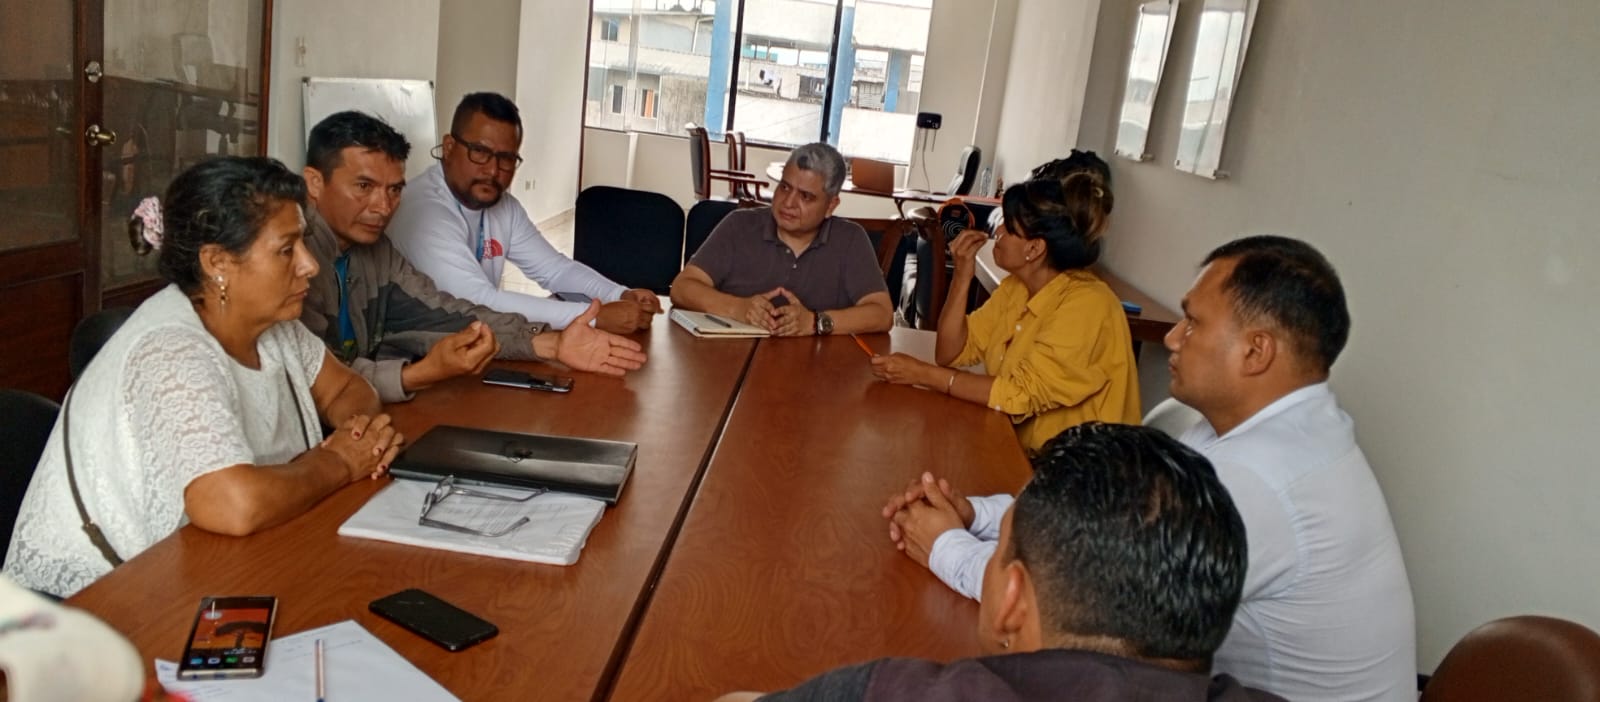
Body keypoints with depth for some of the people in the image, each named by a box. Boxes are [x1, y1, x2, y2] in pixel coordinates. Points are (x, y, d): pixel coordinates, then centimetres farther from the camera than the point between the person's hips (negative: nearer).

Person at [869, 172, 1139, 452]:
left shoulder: (1086, 304, -21)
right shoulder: (1016, 286, 3)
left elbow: (1021, 395, -26)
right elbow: (950, 354, 1)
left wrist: (922, 374, -24)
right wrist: (962, 277, -10)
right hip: (1019, 448, 6)